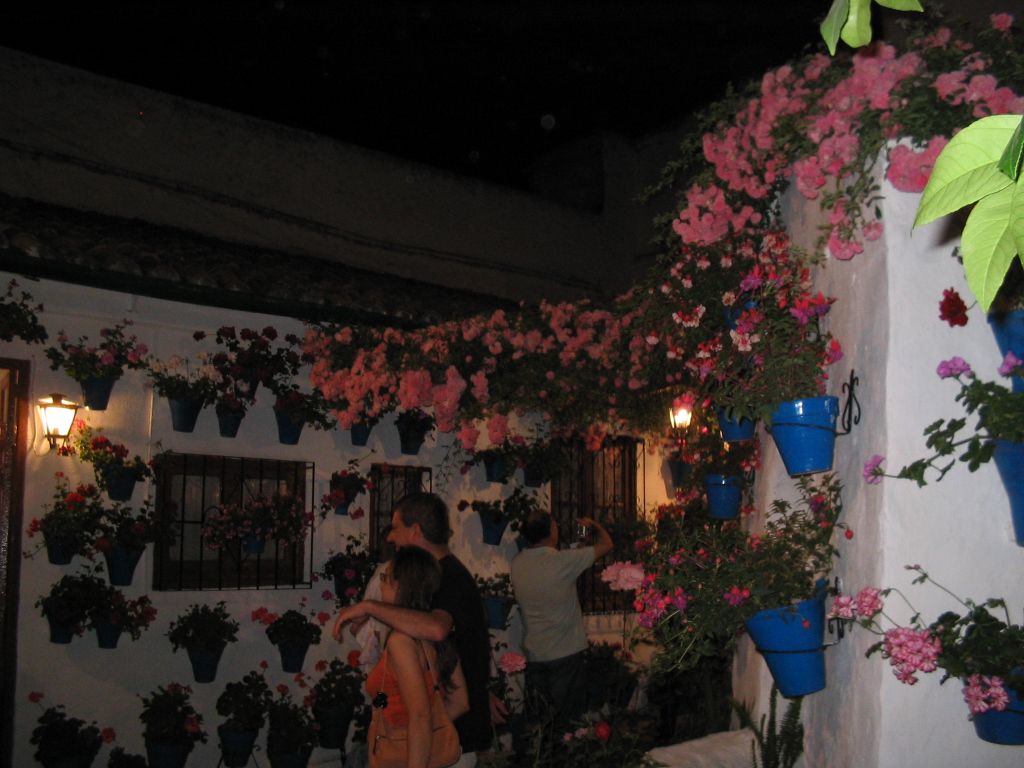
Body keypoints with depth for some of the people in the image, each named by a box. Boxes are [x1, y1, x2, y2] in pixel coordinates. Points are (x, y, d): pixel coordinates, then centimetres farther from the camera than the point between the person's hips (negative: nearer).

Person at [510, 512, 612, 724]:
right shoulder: (564, 561, -18)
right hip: (566, 655, -5)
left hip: (533, 657, 5)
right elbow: (606, 544, -7)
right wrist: (593, 524, 15)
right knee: (569, 721, 8)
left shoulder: (517, 564, -4)